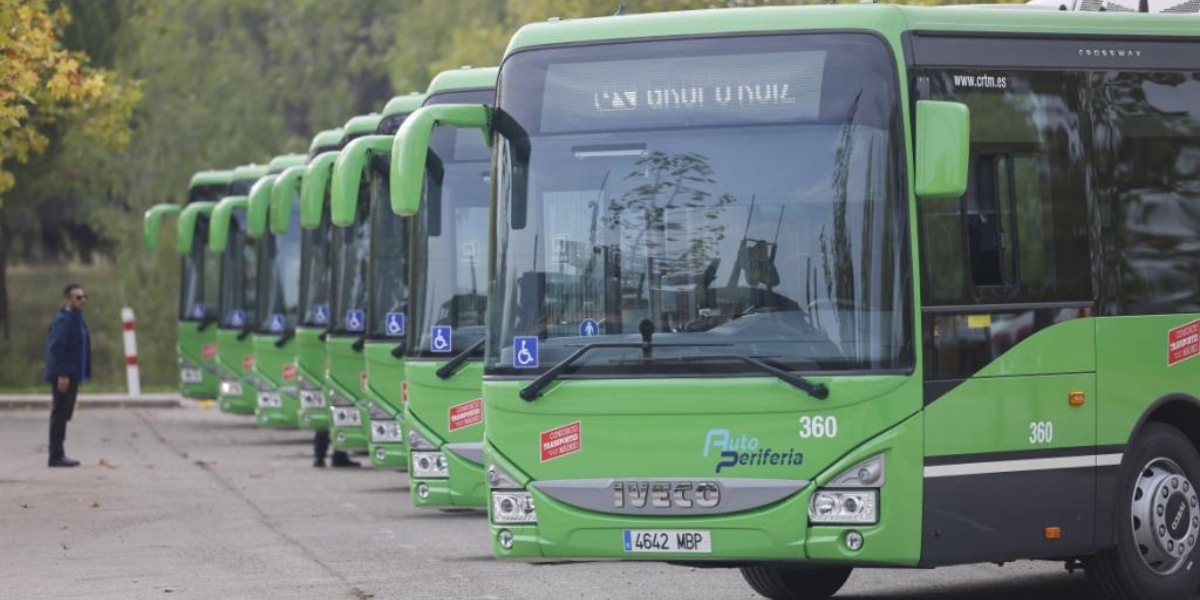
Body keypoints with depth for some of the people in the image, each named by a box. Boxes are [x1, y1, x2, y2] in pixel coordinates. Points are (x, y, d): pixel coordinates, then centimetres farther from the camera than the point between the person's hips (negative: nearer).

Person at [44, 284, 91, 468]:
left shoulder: (77, 320, 16)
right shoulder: (63, 320, -14)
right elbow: (56, 348, -21)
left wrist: (83, 374, 17)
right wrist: (62, 375, -25)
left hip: (72, 375, 10)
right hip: (63, 376, -10)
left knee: (63, 415, 13)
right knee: (60, 414, -7)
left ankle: (58, 454, 18)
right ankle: (56, 455, -5)